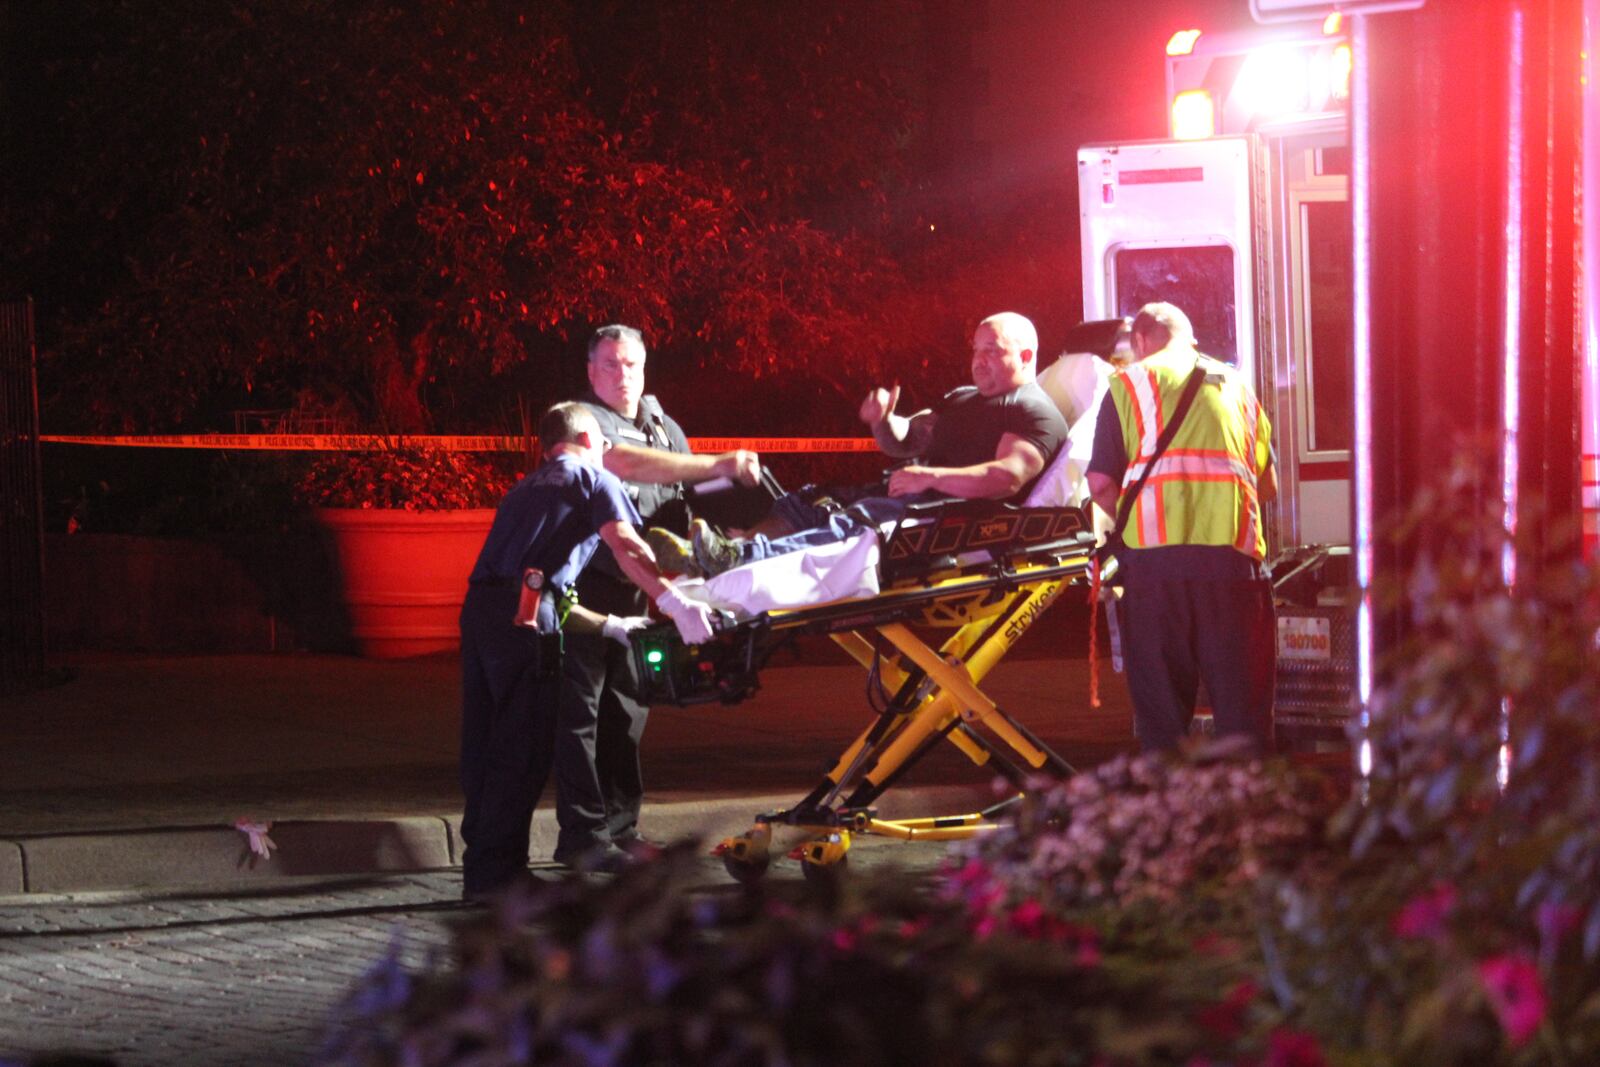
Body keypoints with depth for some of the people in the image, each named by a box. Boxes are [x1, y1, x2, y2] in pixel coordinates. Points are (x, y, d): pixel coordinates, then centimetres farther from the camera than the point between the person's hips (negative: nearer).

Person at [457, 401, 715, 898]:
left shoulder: (524, 490, 33)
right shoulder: (593, 478, 12)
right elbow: (626, 546, -7)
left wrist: (608, 625, 37)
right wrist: (677, 603, -16)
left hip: (479, 609, 7)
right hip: (524, 617, -7)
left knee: (485, 742, 13)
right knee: (522, 748, -2)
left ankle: (482, 866, 20)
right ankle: (498, 871, -1)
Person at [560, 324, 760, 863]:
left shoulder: (664, 428, 16)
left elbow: (682, 501, 20)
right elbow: (624, 462, -27)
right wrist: (717, 466, -31)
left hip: (633, 589, 7)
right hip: (583, 584, -7)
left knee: (627, 706, 10)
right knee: (579, 704, -8)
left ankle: (619, 824, 17)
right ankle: (582, 833, -7)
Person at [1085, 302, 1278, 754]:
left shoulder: (1130, 382, 8)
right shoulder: (1236, 384, 19)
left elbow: (1100, 483, 1)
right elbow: (1269, 484, 17)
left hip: (1155, 551, -2)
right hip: (1233, 553, 2)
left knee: (1160, 700, 5)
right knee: (1242, 698, 4)